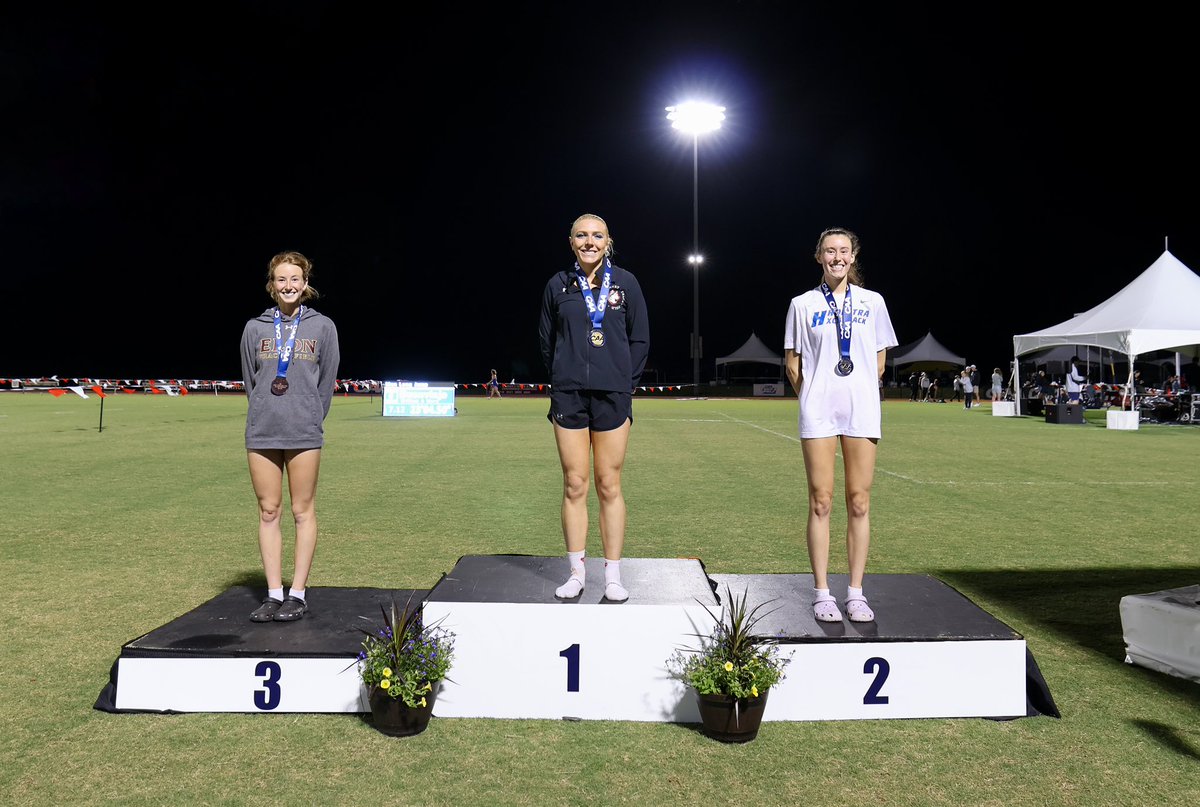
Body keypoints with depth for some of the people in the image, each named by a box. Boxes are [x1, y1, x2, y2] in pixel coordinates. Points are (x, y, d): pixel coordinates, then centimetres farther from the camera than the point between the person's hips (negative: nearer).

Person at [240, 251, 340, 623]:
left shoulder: (323, 327, 4)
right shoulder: (255, 328, 9)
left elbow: (327, 381, 5)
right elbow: (249, 380, 14)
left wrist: (310, 420, 4)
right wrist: (264, 415, 10)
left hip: (304, 434, -2)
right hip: (261, 432, 2)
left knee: (303, 511, 1)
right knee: (268, 511, 4)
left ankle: (298, 593, 7)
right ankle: (274, 594, 11)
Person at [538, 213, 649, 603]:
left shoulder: (625, 282, 4)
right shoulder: (558, 285, 6)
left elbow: (640, 339, 7)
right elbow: (546, 340, 14)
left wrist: (624, 382, 0)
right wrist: (562, 379, 7)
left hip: (612, 396, -1)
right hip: (569, 396, 1)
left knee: (609, 486, 1)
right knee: (574, 486, 3)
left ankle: (613, 576, 9)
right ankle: (576, 573, 13)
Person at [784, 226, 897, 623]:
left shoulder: (872, 302, 9)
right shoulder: (803, 304, 5)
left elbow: (879, 363, 14)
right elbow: (793, 365, 9)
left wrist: (854, 393, 11)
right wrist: (814, 398, 8)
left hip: (861, 410, 2)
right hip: (818, 412, -1)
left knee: (859, 504, 2)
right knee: (821, 503, 0)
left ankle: (856, 593, 11)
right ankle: (822, 593, 7)